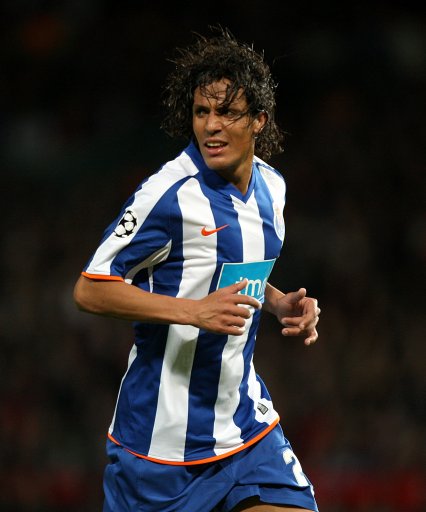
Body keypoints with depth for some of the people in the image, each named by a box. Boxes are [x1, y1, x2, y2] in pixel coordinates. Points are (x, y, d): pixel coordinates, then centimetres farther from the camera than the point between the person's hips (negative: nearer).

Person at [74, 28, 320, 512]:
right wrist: (196, 311, -24)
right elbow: (90, 290, -16)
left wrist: (282, 303, 3)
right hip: (163, 431, -6)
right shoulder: (169, 194, -16)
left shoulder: (270, 185, 7)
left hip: (245, 417, 6)